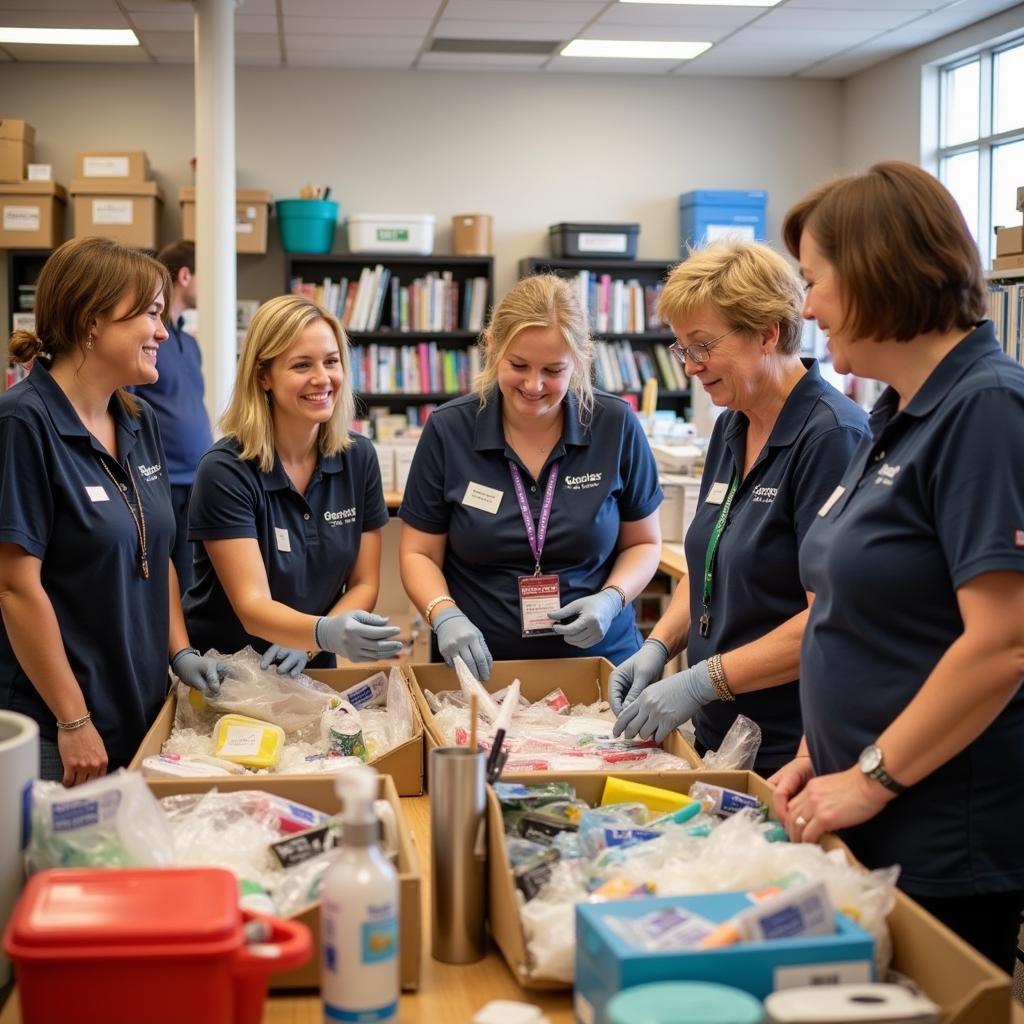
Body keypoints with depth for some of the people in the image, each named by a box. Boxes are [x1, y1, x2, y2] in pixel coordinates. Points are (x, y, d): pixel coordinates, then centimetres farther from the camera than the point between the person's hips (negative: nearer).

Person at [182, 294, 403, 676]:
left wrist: (309, 643, -14)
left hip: (311, 670, 3)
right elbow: (252, 606, -20)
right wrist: (326, 632, -38)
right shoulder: (225, 471, -15)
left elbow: (364, 584, 3)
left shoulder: (359, 458, -1)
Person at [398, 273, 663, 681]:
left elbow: (643, 543, 9)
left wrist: (612, 598, -9)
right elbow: (419, 553, 4)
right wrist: (444, 615, -14)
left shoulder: (616, 426, -2)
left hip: (598, 659, 0)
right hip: (481, 666, 0)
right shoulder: (448, 430, -2)